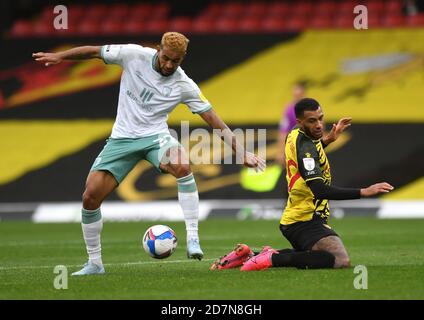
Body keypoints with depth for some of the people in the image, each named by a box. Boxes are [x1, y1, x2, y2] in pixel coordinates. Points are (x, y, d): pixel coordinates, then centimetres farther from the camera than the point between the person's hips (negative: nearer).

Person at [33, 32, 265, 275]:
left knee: (182, 165, -36)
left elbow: (214, 120, -6)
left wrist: (241, 152, -10)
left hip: (155, 136, -2)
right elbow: (95, 52, 0)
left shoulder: (184, 86, -9)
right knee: (90, 197, -9)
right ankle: (95, 263, 10)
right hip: (122, 138, 2)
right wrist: (59, 56, -8)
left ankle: (193, 239, -32)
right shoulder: (134, 55, -10)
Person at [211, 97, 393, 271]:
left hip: (292, 220, 10)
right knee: (341, 261, -26)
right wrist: (363, 192, -32)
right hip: (306, 221, -10)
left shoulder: (294, 137, 9)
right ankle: (274, 259, -20)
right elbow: (320, 190, -29)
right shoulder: (306, 146, -19)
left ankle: (250, 255, 20)